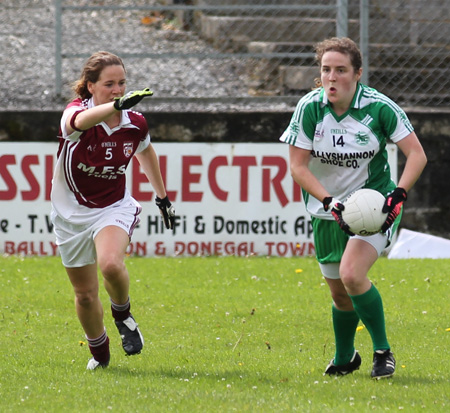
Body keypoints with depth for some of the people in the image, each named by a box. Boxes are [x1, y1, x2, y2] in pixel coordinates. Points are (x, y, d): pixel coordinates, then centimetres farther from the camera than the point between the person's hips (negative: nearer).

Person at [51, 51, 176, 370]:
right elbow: (81, 121, -48)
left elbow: (146, 151, 17)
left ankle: (122, 313, -1)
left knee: (111, 264, -32)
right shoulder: (76, 111, -20)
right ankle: (99, 352, 36)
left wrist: (162, 195, 23)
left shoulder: (135, 123, -8)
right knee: (85, 294, 9)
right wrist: (118, 105, -67)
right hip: (71, 212, 0)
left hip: (114, 208, 0)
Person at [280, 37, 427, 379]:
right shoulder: (309, 108, -12)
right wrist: (330, 202, -22)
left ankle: (383, 351, -7)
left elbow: (417, 154, -12)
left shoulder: (379, 107, -16)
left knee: (352, 274, -25)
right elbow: (297, 166, -9)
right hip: (329, 210, 3)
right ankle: (345, 358, 38)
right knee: (339, 293, 10)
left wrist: (398, 195, -27)